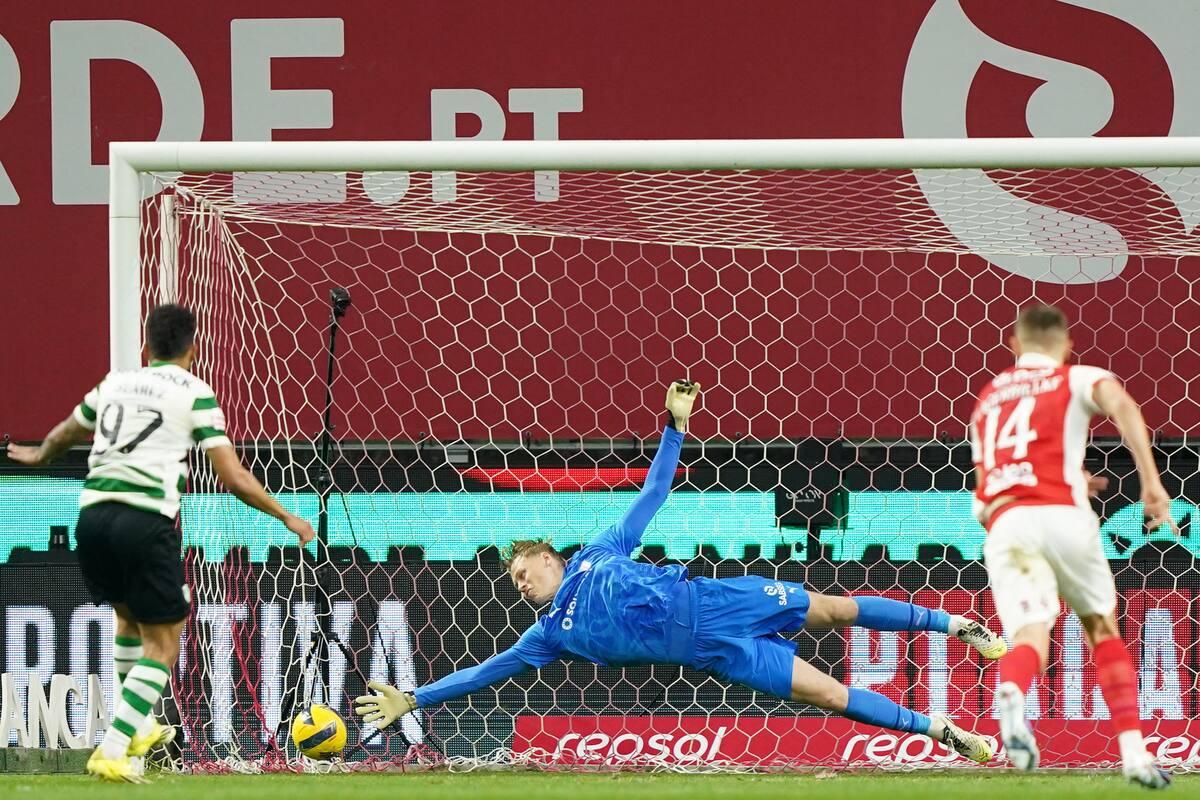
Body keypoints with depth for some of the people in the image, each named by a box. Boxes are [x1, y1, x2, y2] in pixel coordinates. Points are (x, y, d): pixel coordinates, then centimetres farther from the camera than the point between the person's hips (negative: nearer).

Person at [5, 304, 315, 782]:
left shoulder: (114, 383, 18)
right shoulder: (194, 394, 2)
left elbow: (65, 432, 38)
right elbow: (234, 479, -3)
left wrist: (40, 456, 60)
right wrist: (288, 518, 10)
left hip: (92, 514, 6)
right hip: (145, 521, -6)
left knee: (130, 616, 29)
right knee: (162, 644, 4)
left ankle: (139, 729, 36)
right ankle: (112, 752, -7)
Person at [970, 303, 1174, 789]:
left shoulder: (987, 398, 29)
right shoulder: (1077, 379, 15)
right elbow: (1122, 407, -8)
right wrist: (1151, 482, -14)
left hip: (1002, 525, 2)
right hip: (1062, 515, -2)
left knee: (1030, 636, -14)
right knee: (1103, 631, 19)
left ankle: (1011, 694, -50)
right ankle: (1133, 752, 11)